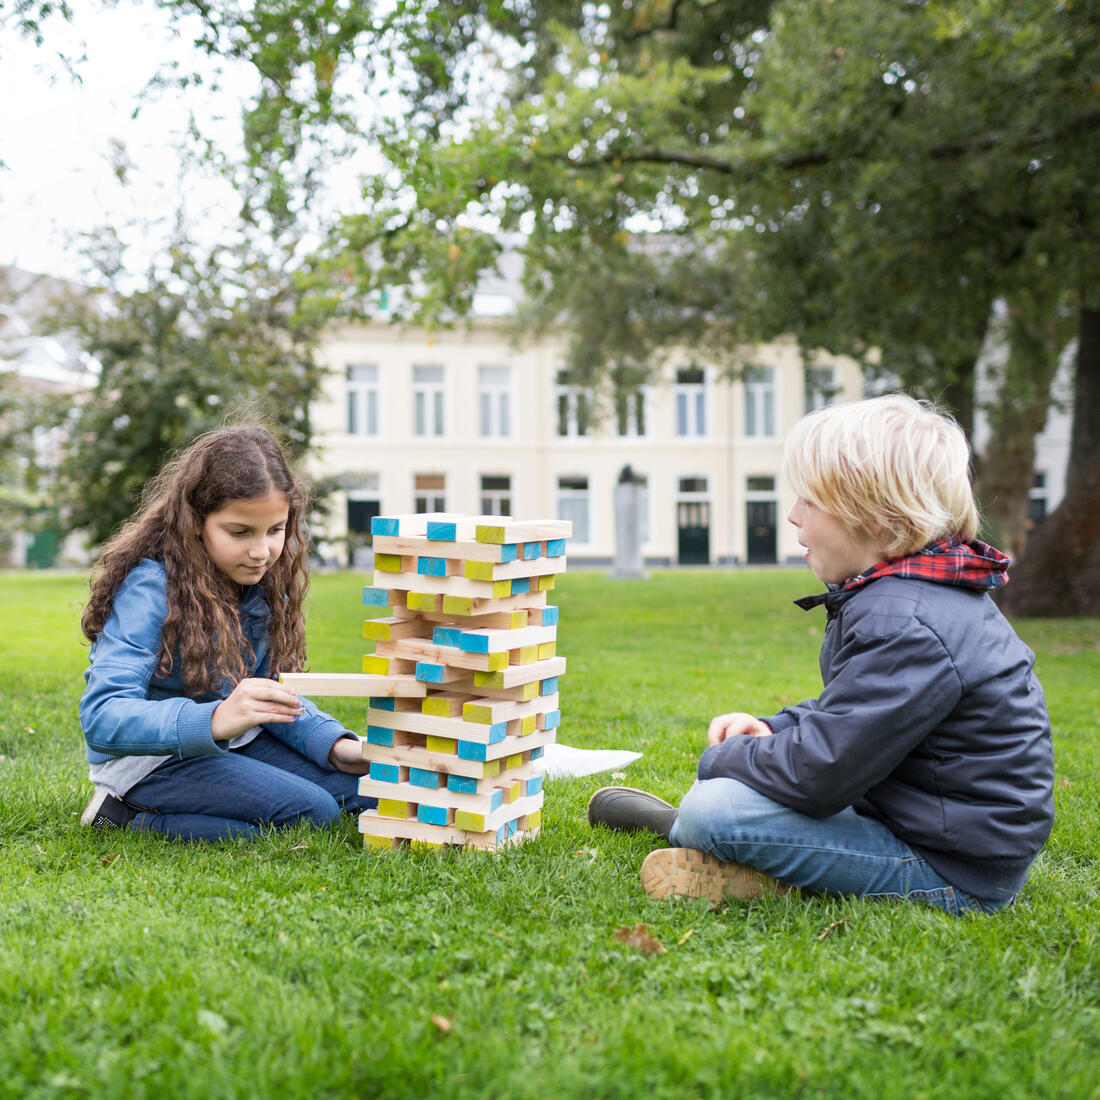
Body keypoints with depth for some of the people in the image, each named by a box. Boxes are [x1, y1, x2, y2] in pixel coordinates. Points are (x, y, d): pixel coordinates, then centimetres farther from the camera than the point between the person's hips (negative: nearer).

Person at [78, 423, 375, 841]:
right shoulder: (150, 586, -24)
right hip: (147, 758, -8)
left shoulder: (264, 582, -2)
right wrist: (217, 719, -49)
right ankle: (129, 817, -9)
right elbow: (101, 716, -34)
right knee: (310, 810, -22)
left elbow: (275, 691, 4)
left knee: (366, 787, -3)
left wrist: (336, 745, -15)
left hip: (234, 743, 8)